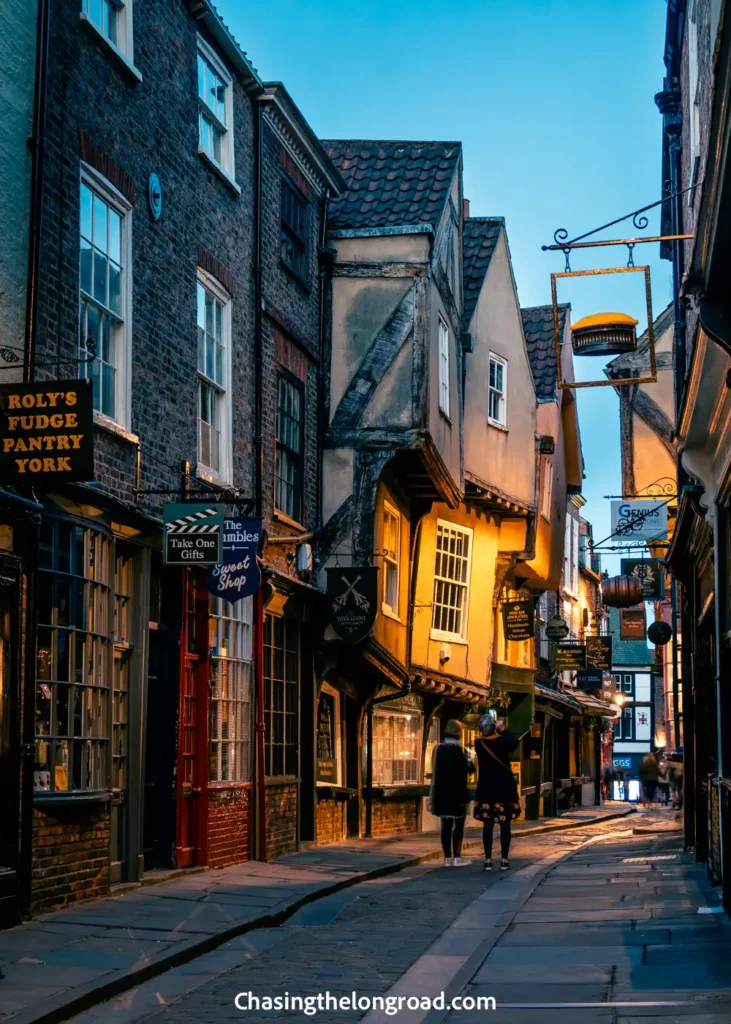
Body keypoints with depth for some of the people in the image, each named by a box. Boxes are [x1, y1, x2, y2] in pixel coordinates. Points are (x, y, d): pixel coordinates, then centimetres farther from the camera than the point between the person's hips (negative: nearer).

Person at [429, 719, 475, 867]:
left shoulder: (439, 749, 5)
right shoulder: (460, 750, -10)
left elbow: (434, 771, 8)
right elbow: (470, 769, -7)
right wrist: (468, 757, 8)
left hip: (441, 793, 5)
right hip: (458, 793, -5)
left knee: (446, 825, 8)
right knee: (459, 824, 3)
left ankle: (447, 857, 9)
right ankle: (457, 857, 1)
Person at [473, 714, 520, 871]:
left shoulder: (478, 744, -4)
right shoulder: (503, 741, -9)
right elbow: (514, 743, 12)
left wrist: (497, 731, 13)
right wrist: (502, 730, 14)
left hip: (486, 788, 1)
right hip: (505, 787, -1)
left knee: (487, 825, 5)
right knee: (505, 824, 3)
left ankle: (488, 860, 2)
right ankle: (504, 860, 1)